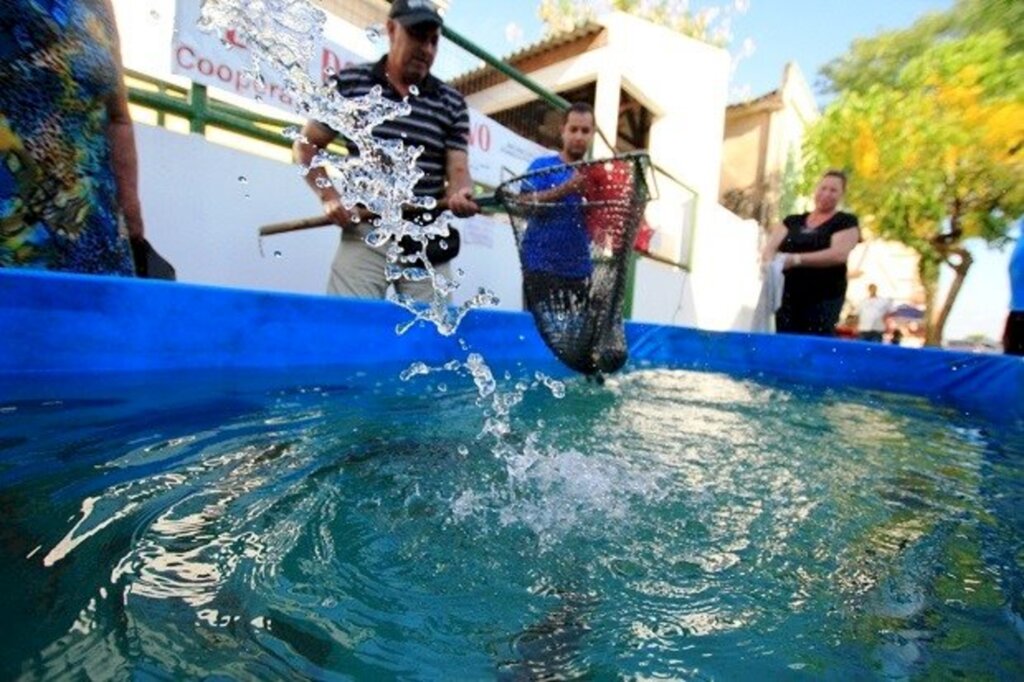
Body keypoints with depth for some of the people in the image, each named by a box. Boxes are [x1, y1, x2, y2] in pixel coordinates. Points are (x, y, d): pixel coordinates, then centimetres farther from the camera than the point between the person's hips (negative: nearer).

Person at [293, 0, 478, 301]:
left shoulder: (452, 102, 9)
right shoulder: (349, 82, 6)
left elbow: (458, 170, 2)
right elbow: (306, 145, 11)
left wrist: (460, 195, -21)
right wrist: (329, 195, -5)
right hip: (365, 233, -1)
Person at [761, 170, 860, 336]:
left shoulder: (846, 222, 6)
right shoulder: (793, 221, 17)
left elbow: (839, 254, -11)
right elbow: (770, 247, 6)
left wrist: (796, 259, -21)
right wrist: (770, 263, -18)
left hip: (823, 299, -3)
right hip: (786, 297, 3)